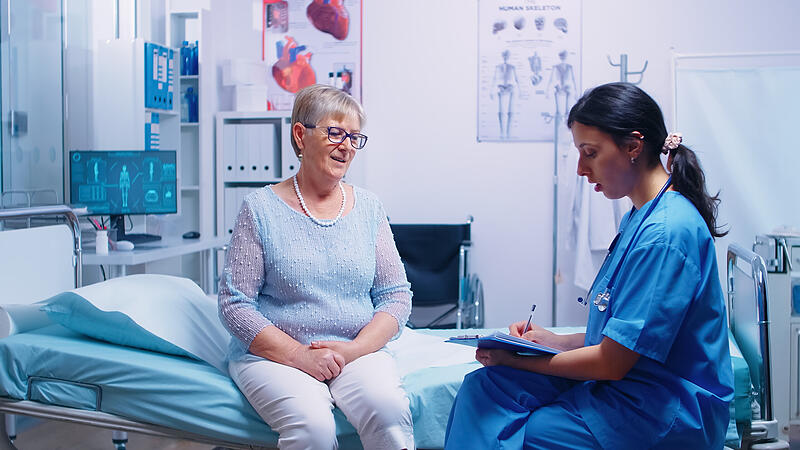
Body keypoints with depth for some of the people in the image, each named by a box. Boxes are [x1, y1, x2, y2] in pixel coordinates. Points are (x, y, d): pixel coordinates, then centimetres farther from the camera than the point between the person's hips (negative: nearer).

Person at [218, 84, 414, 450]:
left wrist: (355, 349, -10)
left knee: (387, 408, -29)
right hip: (273, 354, -2)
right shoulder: (261, 208, -1)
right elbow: (234, 304, -5)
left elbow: (396, 296, 7)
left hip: (358, 350, 2)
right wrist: (301, 356, -14)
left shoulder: (368, 207, 10)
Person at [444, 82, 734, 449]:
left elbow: (611, 363, -19)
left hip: (661, 417, -9)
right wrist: (556, 341, 5)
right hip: (625, 388, 9)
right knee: (485, 385, -8)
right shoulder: (640, 218, 11)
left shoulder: (666, 233, -21)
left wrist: (514, 358, -10)